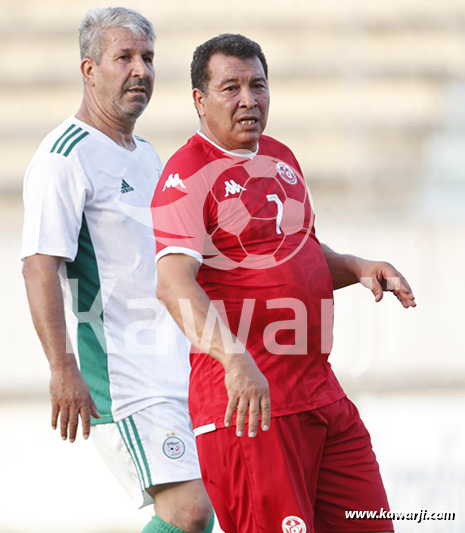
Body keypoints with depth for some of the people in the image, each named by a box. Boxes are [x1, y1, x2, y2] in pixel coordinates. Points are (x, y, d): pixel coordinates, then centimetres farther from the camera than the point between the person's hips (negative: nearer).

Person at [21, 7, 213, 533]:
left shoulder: (147, 157, 19)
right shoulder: (65, 157, -10)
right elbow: (40, 266, -18)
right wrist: (63, 368, -26)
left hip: (175, 367, 9)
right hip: (117, 372, -9)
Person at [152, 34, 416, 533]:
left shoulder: (280, 158, 17)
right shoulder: (188, 175, -11)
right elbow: (173, 282, -25)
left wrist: (358, 268, 10)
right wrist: (234, 360, -39)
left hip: (321, 392, 8)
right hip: (246, 399, -8)